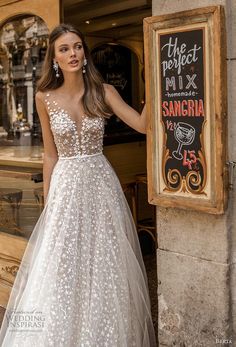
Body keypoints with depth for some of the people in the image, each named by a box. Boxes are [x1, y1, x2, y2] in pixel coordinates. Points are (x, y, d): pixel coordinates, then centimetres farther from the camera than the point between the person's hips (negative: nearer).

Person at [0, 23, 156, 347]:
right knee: (63, 267, 5)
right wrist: (47, 200, 4)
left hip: (101, 183, 1)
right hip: (66, 186, 0)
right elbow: (50, 154, 4)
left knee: (105, 263, 9)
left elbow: (142, 124, -11)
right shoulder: (45, 97, -1)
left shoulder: (104, 92, -1)